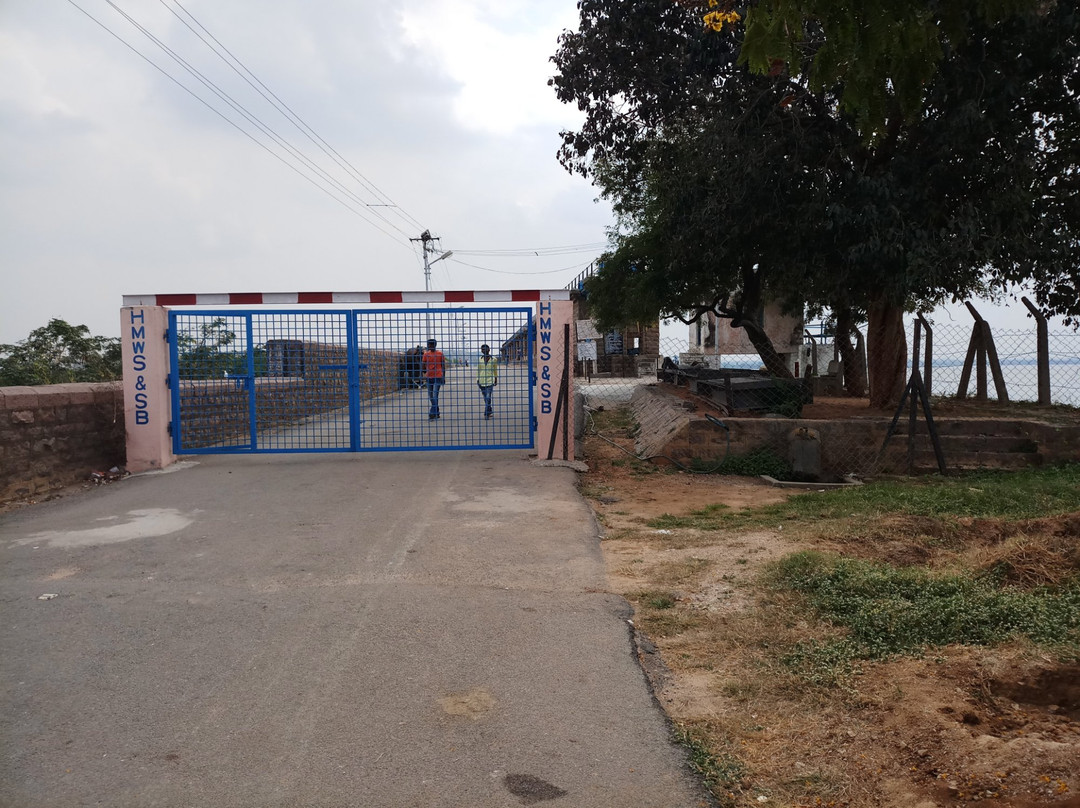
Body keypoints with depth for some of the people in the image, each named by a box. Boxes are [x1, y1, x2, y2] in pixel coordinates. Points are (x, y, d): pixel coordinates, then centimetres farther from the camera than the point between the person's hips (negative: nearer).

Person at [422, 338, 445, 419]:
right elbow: (423, 365, 10)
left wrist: (444, 377, 3)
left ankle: (432, 414, -16)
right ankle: (436, 413, 21)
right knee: (431, 396, 9)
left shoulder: (440, 354, -2)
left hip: (438, 377, -4)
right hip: (429, 377, 4)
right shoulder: (426, 354, 6)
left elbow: (443, 366, 4)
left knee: (435, 395, -13)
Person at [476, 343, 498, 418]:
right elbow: (478, 369, 10)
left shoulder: (493, 359, -2)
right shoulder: (480, 359, 3)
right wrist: (477, 379, 5)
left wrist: (496, 379, 13)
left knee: (488, 397, -10)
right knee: (485, 397, 11)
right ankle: (489, 411, 25)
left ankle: (486, 414, -7)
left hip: (490, 381, -3)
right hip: (481, 381, 3)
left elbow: (495, 370, 10)